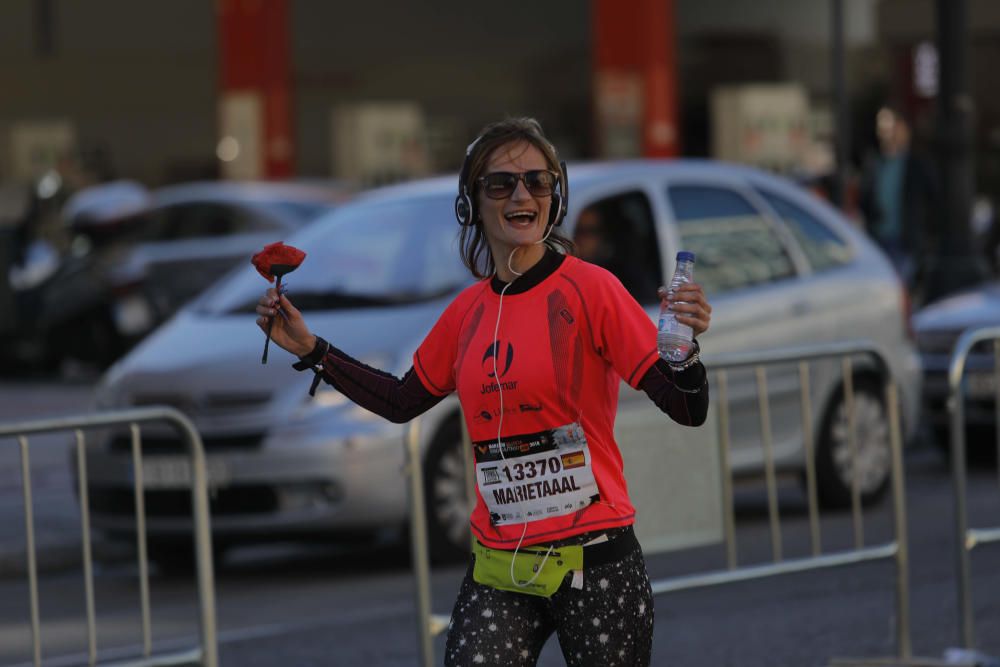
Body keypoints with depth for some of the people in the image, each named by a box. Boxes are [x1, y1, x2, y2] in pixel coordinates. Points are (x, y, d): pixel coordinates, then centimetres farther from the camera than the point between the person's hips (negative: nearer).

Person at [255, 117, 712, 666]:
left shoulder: (589, 288, -7)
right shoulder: (468, 310, 8)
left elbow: (688, 411, -10)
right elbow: (403, 401, 24)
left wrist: (683, 348, -30)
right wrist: (310, 349, 19)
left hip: (595, 564, -4)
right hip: (498, 573, 4)